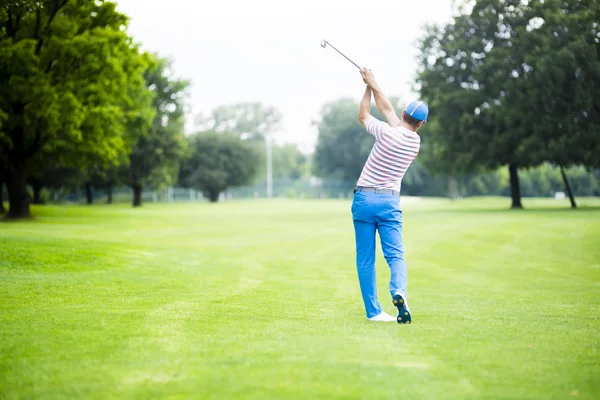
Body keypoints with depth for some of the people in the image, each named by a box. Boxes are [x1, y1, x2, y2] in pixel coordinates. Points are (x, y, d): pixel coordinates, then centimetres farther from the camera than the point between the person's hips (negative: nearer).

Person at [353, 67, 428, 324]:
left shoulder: (388, 133, -11)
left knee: (365, 259, 3)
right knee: (395, 255, -1)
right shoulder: (416, 141, 4)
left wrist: (369, 87, 17)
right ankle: (398, 292, -30)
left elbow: (363, 116, 8)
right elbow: (387, 110, 14)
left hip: (364, 199, -2)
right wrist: (373, 85, 19)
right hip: (390, 201, 2)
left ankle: (373, 311, 1)